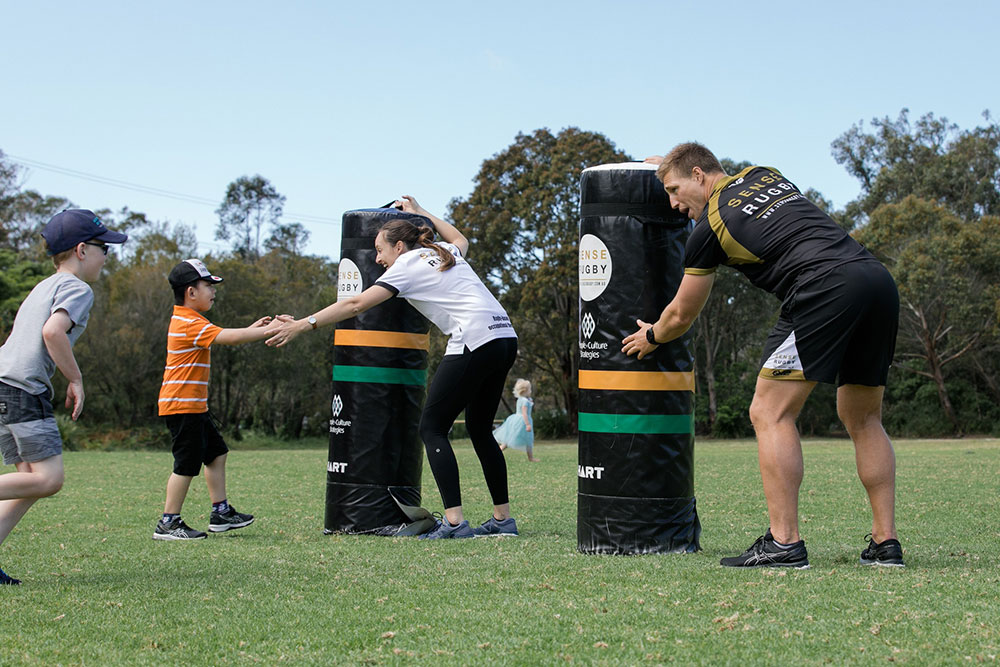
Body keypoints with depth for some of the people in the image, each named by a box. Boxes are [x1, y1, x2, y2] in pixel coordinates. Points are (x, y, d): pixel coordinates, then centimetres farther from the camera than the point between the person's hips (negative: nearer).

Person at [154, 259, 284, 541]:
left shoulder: (188, 321, 16)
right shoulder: (189, 324, -18)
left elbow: (223, 337, 26)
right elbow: (228, 338, -27)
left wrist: (252, 329, 15)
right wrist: (268, 330, -23)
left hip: (195, 405, 11)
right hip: (182, 405, -11)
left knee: (217, 453, 15)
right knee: (187, 465, -7)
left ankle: (221, 512, 21)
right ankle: (168, 523, 0)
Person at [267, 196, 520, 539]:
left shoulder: (407, 264, 3)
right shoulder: (446, 253, 23)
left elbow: (357, 304, -4)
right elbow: (460, 239, 50)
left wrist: (303, 324, -3)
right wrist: (420, 213, 50)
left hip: (474, 341, -9)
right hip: (505, 337, 9)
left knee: (432, 427, -3)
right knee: (480, 428, 17)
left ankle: (454, 521, -14)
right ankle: (503, 519, 15)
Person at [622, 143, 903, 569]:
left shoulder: (707, 229, 6)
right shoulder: (766, 175, 25)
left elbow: (681, 315, 19)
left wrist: (651, 337, 40)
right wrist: (671, 164, 60)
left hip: (824, 289, -8)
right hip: (879, 279, 8)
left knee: (770, 414, -2)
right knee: (863, 418, 16)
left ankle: (784, 542, -9)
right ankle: (886, 544, 13)